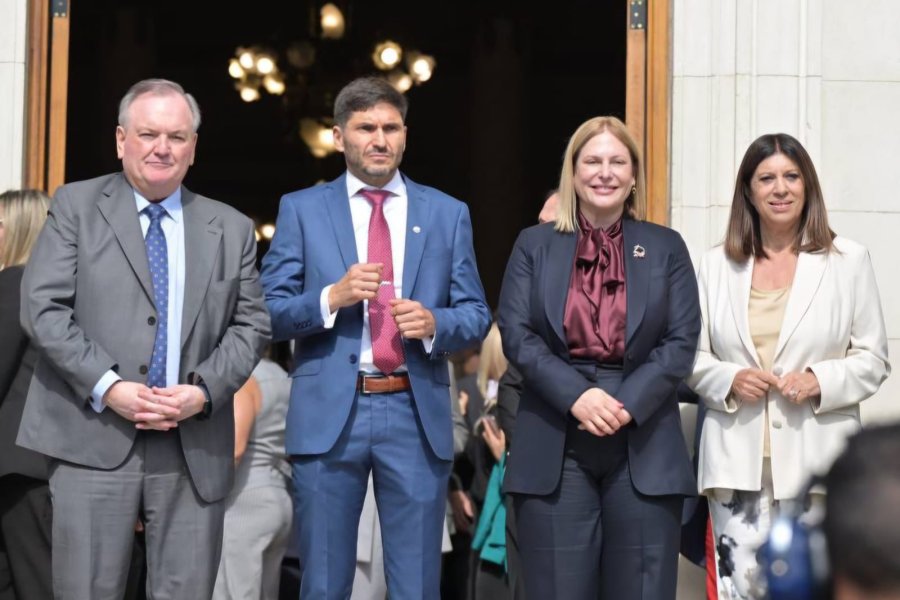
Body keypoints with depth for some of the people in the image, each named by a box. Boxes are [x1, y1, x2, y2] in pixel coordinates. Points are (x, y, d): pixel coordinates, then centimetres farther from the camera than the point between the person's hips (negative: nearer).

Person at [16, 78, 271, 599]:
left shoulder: (231, 229, 13)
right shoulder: (76, 206, 5)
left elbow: (251, 323, 10)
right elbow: (43, 307, -3)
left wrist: (205, 391, -8)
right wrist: (107, 387, -13)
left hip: (196, 448, 2)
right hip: (94, 440, -2)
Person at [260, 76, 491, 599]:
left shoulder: (448, 213, 10)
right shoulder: (301, 209, 6)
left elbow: (477, 315, 8)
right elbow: (268, 313, 0)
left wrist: (435, 322, -13)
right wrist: (332, 297, -16)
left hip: (417, 414, 1)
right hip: (329, 413, -1)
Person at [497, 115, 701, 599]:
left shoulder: (666, 248, 11)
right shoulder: (535, 245, 11)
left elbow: (681, 341, 2)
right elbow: (517, 335, 0)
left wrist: (628, 404, -13)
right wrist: (577, 396, -14)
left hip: (644, 446, 0)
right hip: (554, 448, 0)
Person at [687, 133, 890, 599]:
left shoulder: (847, 261, 6)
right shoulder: (716, 265, 11)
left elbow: (873, 359, 6)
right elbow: (693, 356, 13)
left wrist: (821, 381, -12)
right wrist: (728, 381, -8)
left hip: (816, 460, -1)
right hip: (737, 460, 2)